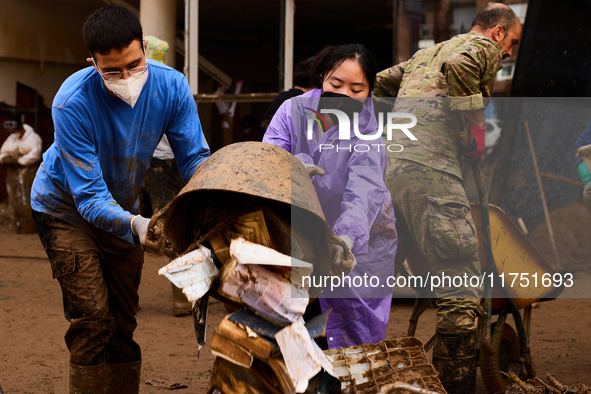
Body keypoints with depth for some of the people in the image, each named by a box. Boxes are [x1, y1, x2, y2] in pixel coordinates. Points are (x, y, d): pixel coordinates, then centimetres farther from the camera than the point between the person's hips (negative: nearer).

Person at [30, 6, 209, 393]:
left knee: (123, 322, 7)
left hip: (122, 208, 4)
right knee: (93, 319, -16)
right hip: (66, 206, -4)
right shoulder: (73, 103, -33)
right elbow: (88, 194, -32)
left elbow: (195, 158, -14)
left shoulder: (171, 86, -21)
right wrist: (133, 225, -51)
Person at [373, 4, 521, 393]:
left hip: (387, 161, 9)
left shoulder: (426, 53, 33)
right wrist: (478, 130, -7)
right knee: (462, 290, -10)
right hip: (429, 163, -9)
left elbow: (380, 83, 31)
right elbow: (458, 66, -14)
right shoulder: (483, 47, 8)